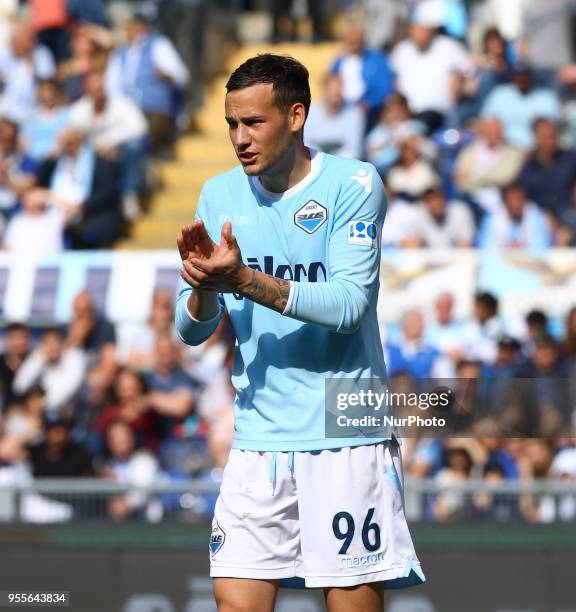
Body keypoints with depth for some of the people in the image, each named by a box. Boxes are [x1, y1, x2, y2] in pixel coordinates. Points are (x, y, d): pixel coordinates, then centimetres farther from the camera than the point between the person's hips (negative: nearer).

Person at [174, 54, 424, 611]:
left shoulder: (354, 184, -5)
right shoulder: (219, 196, 8)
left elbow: (347, 305, -16)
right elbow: (190, 331, 7)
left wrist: (243, 280, -25)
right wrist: (203, 288, -16)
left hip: (345, 437, -4)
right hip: (257, 437, 4)